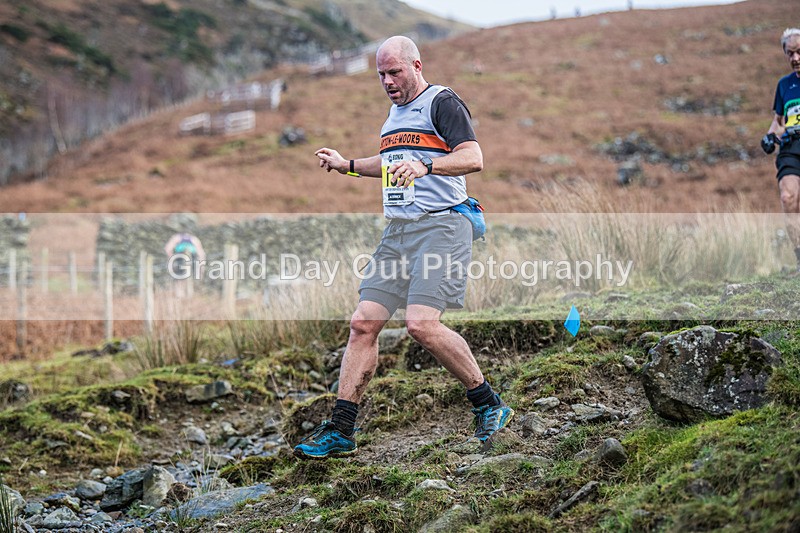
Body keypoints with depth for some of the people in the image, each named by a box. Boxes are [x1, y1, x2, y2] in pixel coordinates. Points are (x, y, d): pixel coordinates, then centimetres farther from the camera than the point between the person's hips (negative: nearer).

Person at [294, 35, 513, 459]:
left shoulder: (441, 102, -4)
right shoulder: (395, 111, 22)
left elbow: (472, 158, -18)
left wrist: (426, 166, -33)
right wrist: (346, 165, 36)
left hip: (440, 226, -8)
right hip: (397, 231, 8)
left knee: (421, 324, -21)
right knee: (363, 323, -1)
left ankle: (489, 406, -2)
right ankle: (340, 432, 3)